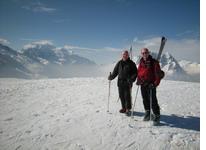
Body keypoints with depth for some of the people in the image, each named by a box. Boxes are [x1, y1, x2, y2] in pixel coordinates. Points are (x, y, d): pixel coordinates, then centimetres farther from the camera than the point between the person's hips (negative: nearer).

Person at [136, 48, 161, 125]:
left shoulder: (154, 62, -7)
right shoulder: (141, 62, 11)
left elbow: (158, 73, -10)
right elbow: (138, 72, 22)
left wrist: (155, 83, -18)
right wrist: (138, 80, 9)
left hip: (150, 85, -6)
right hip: (143, 85, 6)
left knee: (153, 101, -4)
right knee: (145, 100, 14)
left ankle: (157, 116, 7)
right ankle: (147, 114, 29)